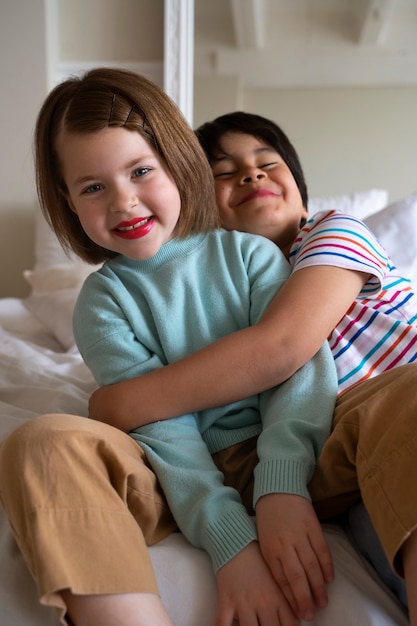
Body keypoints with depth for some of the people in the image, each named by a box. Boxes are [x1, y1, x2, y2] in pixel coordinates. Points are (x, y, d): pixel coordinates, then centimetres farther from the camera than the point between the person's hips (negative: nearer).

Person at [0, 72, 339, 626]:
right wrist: (230, 541, -22)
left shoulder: (251, 254, 6)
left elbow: (298, 366, -8)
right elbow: (161, 424, -9)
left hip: (277, 456, 0)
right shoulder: (103, 301, 3)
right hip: (179, 481, 1)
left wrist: (282, 486, -25)